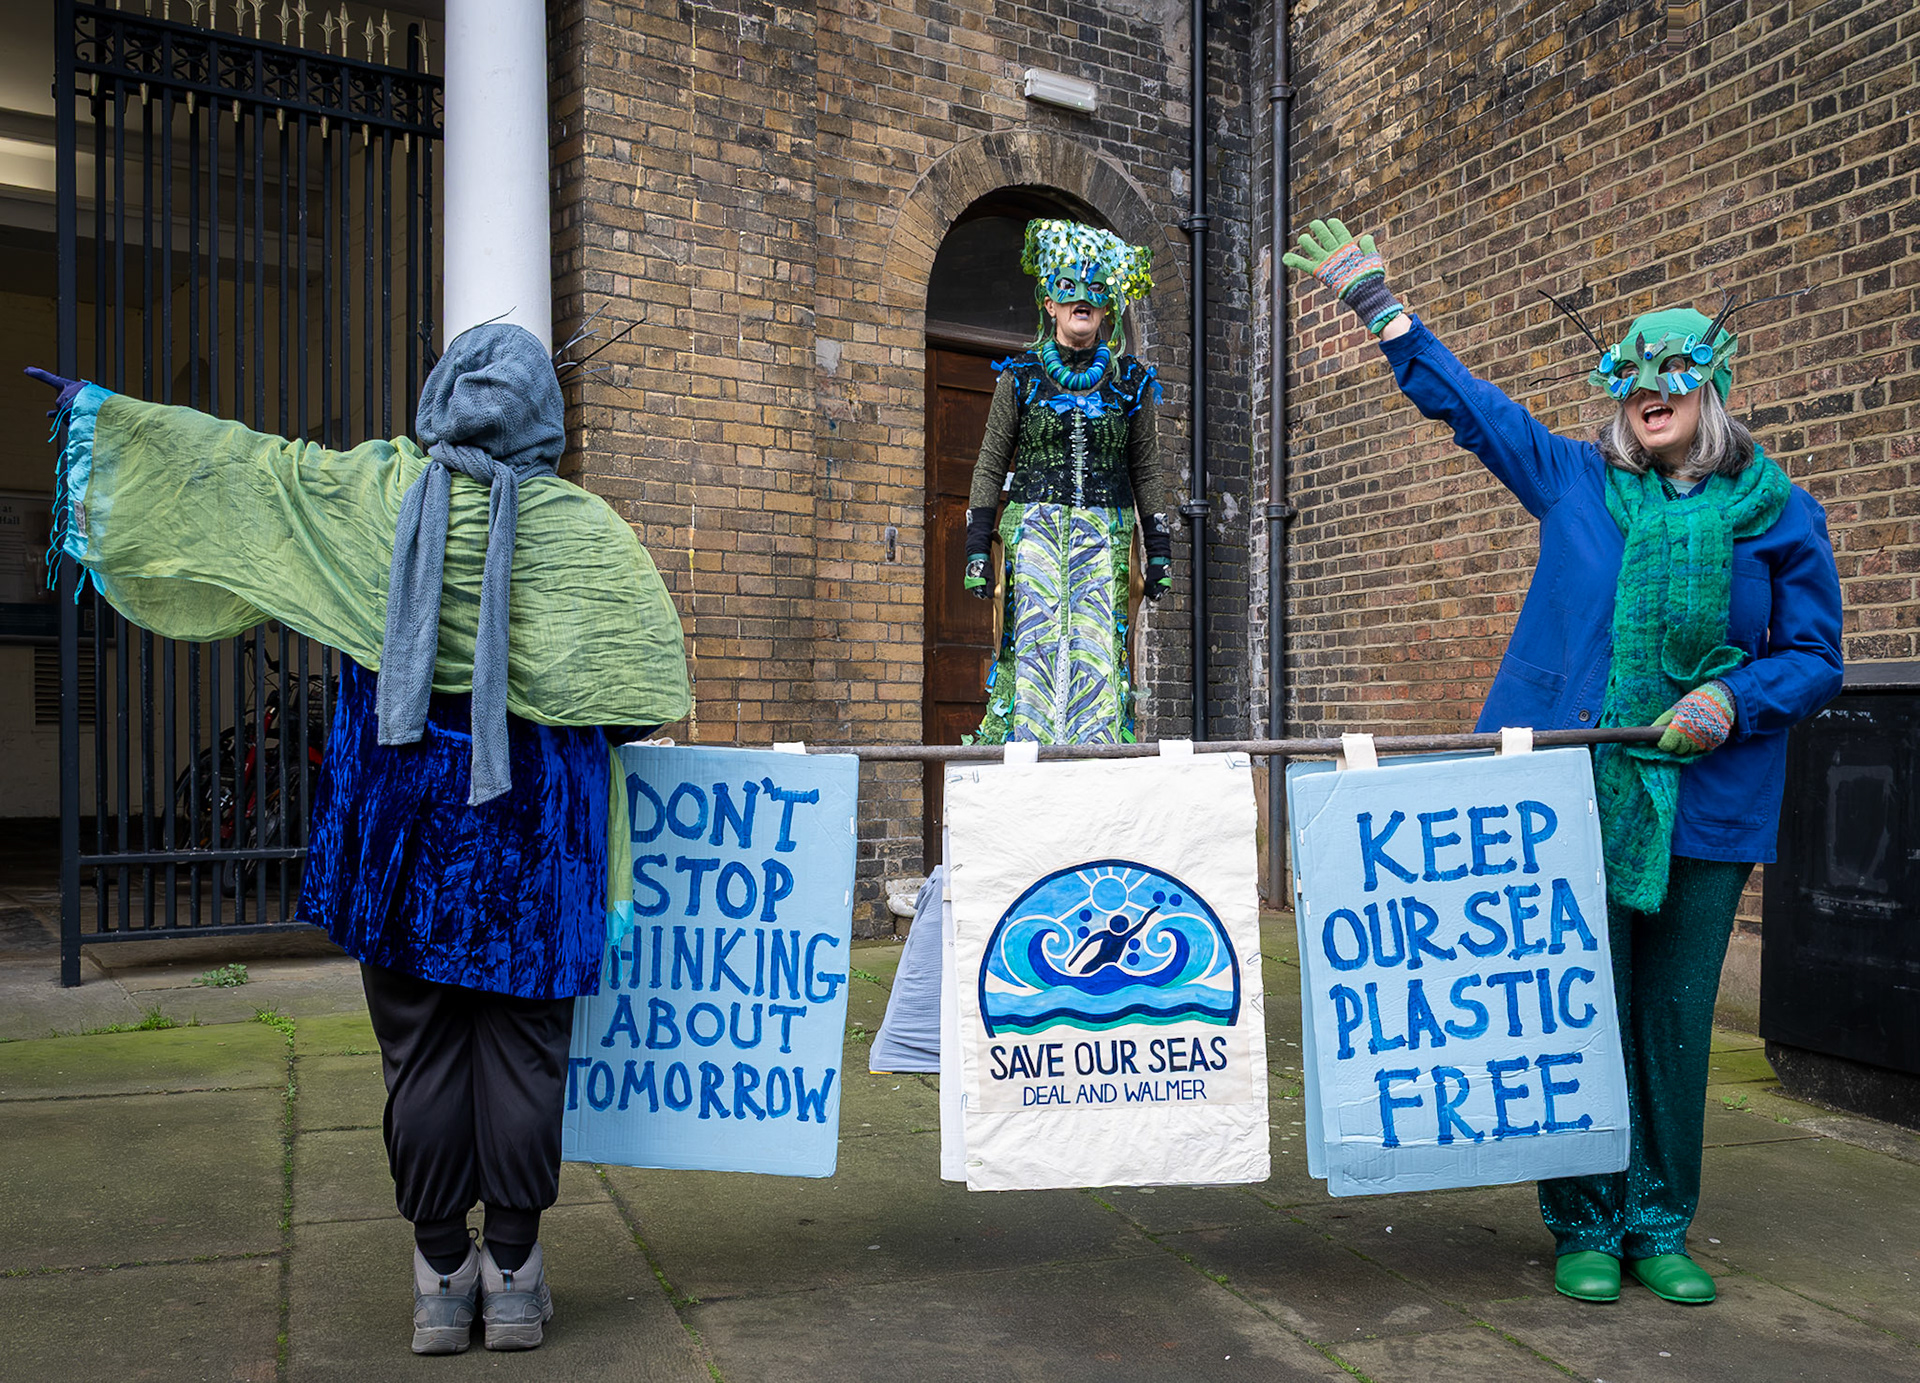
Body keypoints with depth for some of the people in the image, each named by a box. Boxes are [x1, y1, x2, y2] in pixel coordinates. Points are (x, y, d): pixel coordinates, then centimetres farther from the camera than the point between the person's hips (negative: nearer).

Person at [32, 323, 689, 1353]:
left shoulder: (373, 493, -1)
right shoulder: (582, 526, -5)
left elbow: (230, 459, 8)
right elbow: (651, 660, -4)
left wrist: (100, 409, 22)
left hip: (402, 797, 1)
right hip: (531, 808, -1)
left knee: (421, 1044, 9)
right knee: (521, 1040, 7)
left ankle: (440, 1275, 18)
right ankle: (513, 1271, 14)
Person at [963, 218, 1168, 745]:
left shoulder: (1129, 380, 11)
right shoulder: (1021, 376, 8)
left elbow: (1146, 470, 14)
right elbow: (991, 464, 7)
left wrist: (1159, 549, 9)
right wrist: (977, 546, 0)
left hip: (1105, 531, 1)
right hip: (1034, 524, -1)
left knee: (1097, 643, -7)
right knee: (1035, 639, -9)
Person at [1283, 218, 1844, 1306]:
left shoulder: (1782, 514, 7)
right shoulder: (1575, 479, 9)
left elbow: (1815, 656, 10)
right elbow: (1464, 401, 17)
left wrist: (1732, 701, -10)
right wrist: (1380, 307, 19)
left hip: (1704, 807, 1)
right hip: (1571, 788, 0)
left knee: (1675, 1023, 7)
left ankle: (1661, 1229, 24)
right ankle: (1587, 1227, 16)